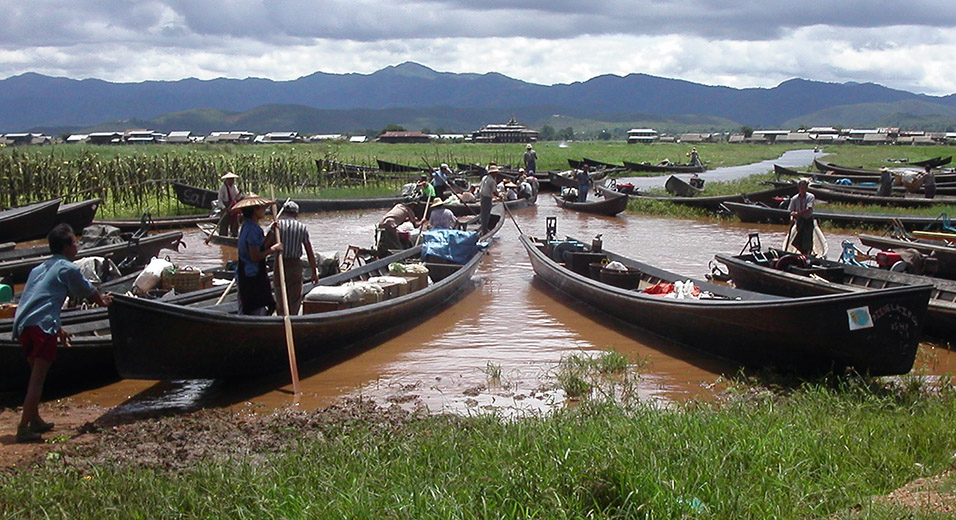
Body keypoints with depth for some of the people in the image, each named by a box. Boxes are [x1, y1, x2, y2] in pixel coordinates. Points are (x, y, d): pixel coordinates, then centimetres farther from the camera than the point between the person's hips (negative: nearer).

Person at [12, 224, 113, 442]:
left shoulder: (39, 269, 25)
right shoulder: (68, 268, 3)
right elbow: (88, 292, 15)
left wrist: (57, 328, 44)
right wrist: (104, 300, 37)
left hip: (22, 326, 8)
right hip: (42, 326, -8)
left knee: (36, 375, 22)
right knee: (37, 379, -7)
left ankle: (35, 420, 30)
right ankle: (23, 428, -11)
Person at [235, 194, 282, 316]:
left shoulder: (246, 226, 13)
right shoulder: (253, 229, -19)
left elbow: (261, 247, 12)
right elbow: (255, 257, -23)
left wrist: (272, 233, 7)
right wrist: (273, 249, -14)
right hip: (252, 277, -11)